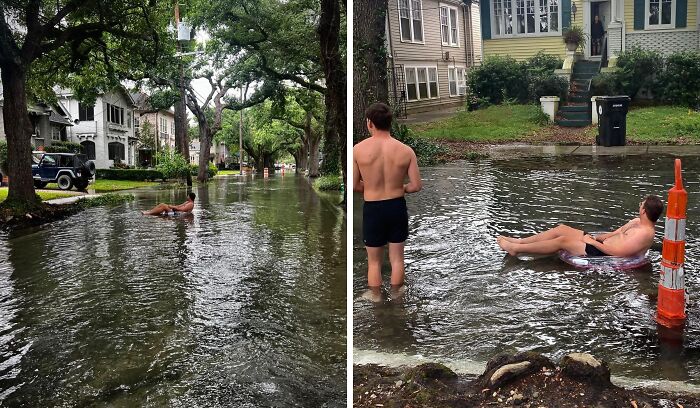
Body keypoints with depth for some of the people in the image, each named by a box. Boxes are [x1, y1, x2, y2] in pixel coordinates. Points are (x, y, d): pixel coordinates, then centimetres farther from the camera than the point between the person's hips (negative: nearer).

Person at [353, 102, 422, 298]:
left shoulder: (358, 149, -12)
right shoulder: (405, 151, -8)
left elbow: (354, 186, -7)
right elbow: (416, 186, -7)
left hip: (372, 208, -1)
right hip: (397, 206, 2)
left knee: (374, 261, 15)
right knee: (397, 258, 17)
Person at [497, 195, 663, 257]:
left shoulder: (645, 233, -19)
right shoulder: (637, 222, 12)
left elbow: (617, 251, -26)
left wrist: (593, 241, -18)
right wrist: (595, 237, 3)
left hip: (602, 256, -10)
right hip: (601, 245, 10)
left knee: (563, 240, -15)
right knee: (561, 229, 3)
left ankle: (515, 248, -8)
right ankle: (518, 241, 5)